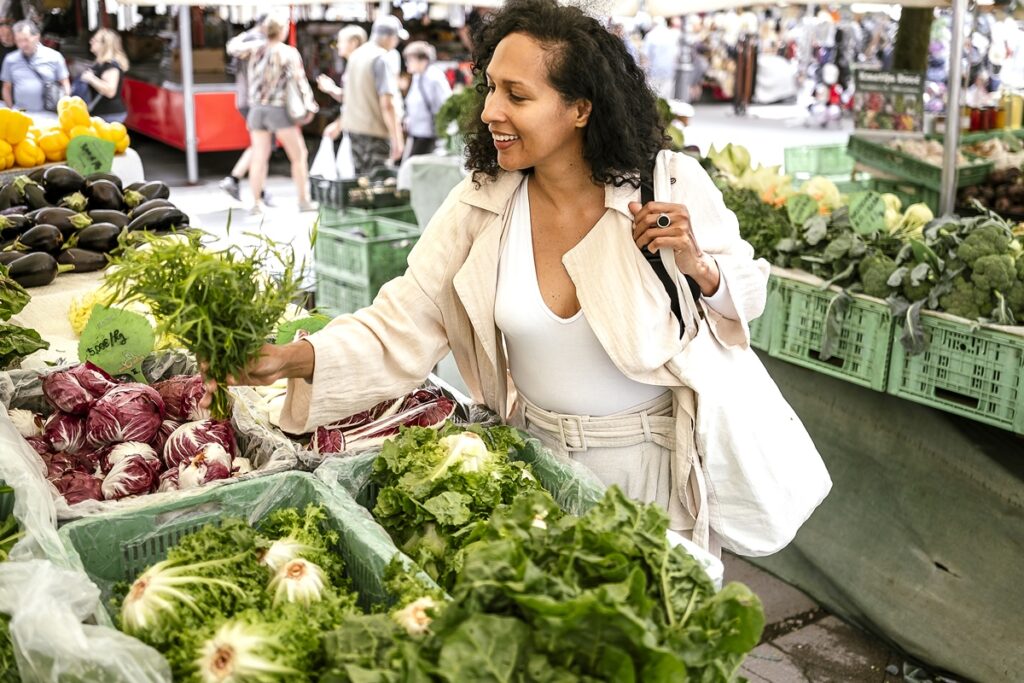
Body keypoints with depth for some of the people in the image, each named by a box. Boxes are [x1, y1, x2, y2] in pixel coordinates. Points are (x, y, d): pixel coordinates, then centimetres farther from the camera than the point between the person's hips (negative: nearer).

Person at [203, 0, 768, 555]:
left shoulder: (672, 186, -15)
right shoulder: (481, 205, -11)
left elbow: (749, 294, -1)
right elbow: (399, 328, -14)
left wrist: (699, 268, -23)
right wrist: (293, 359, -30)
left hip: (653, 457, -1)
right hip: (535, 450, 2)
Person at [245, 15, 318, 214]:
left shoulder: (257, 53, 11)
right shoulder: (289, 52, -3)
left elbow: (252, 84, 15)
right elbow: (300, 80, -7)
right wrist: (309, 106, -4)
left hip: (256, 108, 5)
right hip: (279, 110, -5)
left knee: (259, 157, 6)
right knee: (299, 154, 5)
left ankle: (256, 203, 3)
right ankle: (304, 201, 4)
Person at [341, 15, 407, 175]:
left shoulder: (356, 55, 12)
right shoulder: (384, 58, -13)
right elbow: (387, 103, -19)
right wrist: (396, 139, -16)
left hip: (352, 126, 8)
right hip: (375, 130, -8)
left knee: (360, 178, 15)